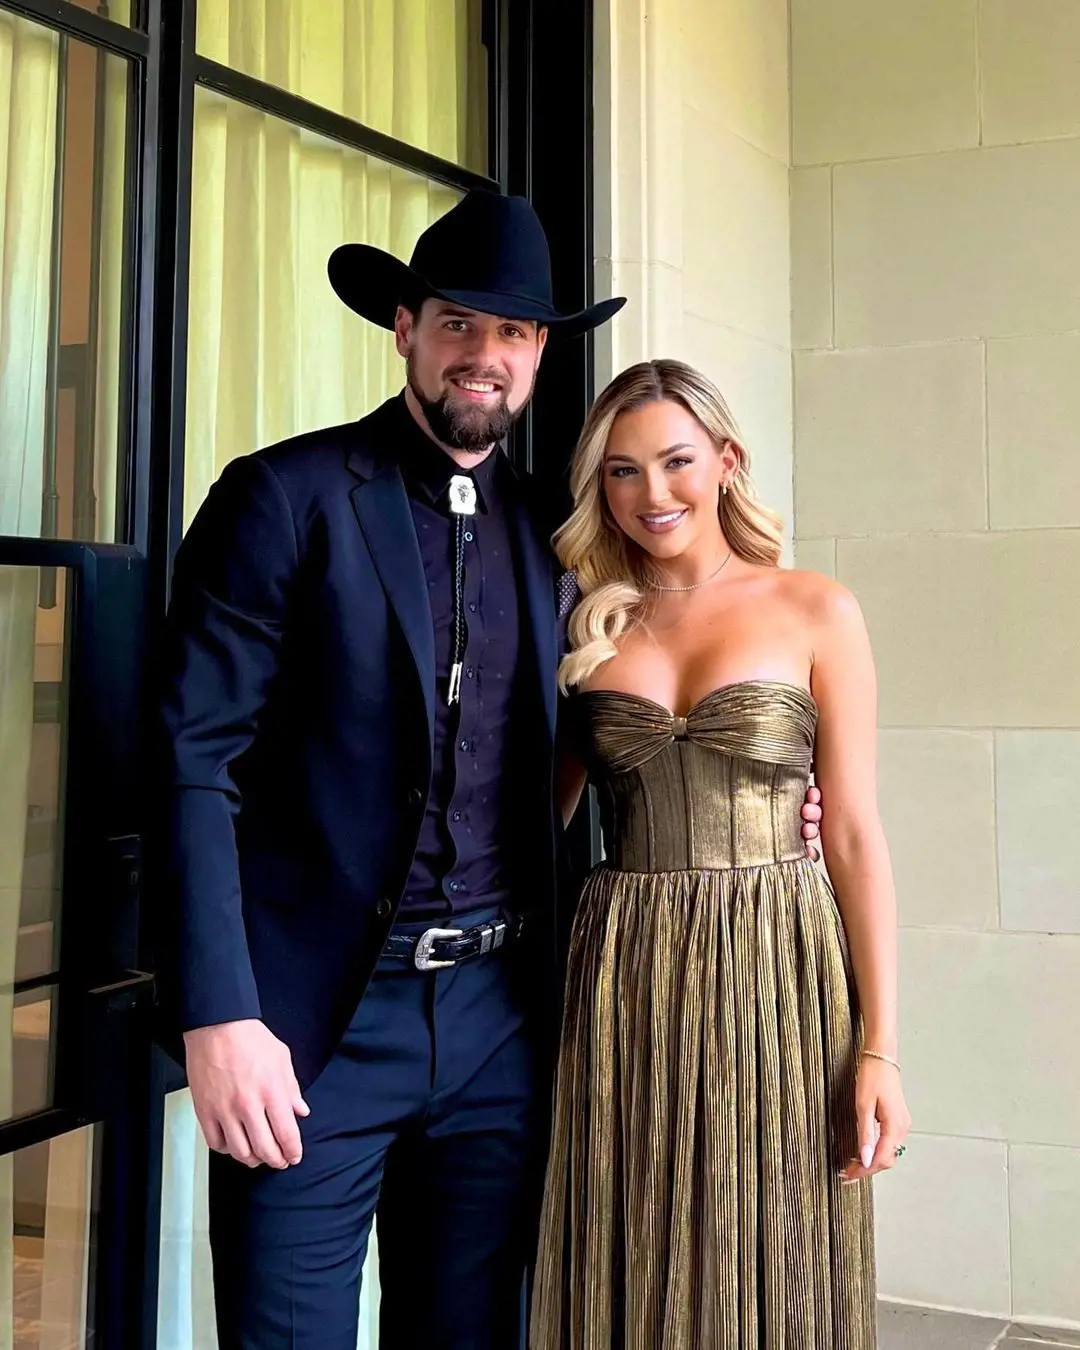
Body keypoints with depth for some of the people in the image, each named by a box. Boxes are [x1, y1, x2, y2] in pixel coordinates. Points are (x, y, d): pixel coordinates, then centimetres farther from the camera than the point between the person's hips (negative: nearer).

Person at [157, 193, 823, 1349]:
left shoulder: (542, 533, 10)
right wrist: (218, 1017, -17)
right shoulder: (286, 497, -6)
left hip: (498, 1015, 5)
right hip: (317, 1017, -5)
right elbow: (195, 761, -11)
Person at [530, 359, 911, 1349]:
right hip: (622, 982, 2)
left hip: (776, 975, -2)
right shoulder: (587, 628, 8)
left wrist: (880, 1046, -6)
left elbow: (854, 834, -1)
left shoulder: (816, 613, 1)